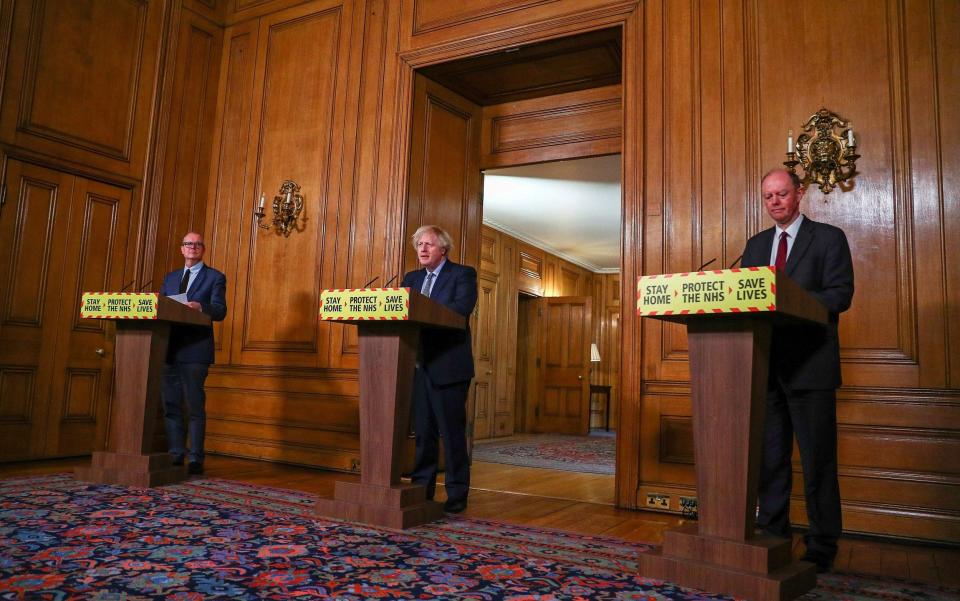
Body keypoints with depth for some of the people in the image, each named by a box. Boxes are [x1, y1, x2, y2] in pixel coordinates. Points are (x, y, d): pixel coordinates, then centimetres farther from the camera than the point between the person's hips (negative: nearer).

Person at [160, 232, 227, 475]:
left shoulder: (215, 277, 4)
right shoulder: (170, 278, 21)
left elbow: (220, 311, -7)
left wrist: (199, 306, -26)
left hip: (195, 349, -5)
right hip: (170, 349, 6)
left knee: (195, 405, -4)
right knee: (171, 405, 8)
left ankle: (195, 459, 1)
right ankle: (175, 456, 16)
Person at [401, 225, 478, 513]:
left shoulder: (463, 274, -1)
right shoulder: (411, 278, 17)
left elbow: (462, 308, -19)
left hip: (449, 366, -5)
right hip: (420, 365, 5)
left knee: (452, 432, 1)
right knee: (423, 431, 11)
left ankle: (457, 494, 10)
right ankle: (421, 488, 21)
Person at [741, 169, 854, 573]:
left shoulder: (828, 238, 2)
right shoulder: (755, 245, 17)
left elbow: (841, 295, -9)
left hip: (810, 365, -5)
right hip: (766, 364, 5)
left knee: (817, 459, 2)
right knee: (769, 456, 11)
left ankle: (821, 547, 13)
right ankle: (772, 534, 22)